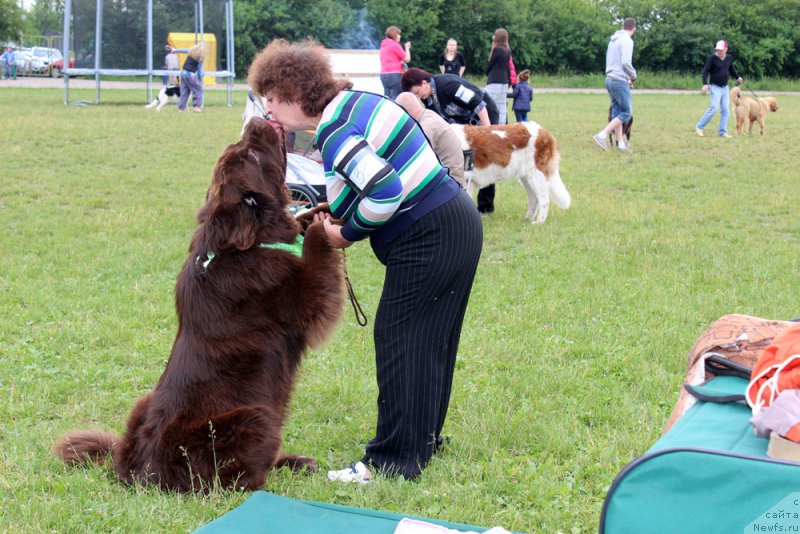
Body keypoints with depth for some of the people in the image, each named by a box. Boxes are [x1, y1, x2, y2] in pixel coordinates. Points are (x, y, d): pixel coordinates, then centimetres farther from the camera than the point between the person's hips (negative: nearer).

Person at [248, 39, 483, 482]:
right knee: (428, 338, 19)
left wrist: (348, 233, -11)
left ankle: (395, 459, 1)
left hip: (429, 240, -10)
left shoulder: (333, 131, -18)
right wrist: (340, 213, 9)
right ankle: (424, 436, 31)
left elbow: (386, 192, -28)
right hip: (457, 225, 10)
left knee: (397, 341, -4)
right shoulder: (358, 102, 12)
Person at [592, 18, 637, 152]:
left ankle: (621, 144, 7)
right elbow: (625, 62, -21)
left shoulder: (613, 40, 16)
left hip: (609, 79, 9)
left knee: (617, 112, 9)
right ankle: (602, 135, -14)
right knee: (626, 112, -4)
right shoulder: (627, 41, -11)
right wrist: (633, 76, -3)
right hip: (620, 80, -9)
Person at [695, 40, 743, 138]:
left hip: (725, 87, 6)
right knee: (714, 108, -15)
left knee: (725, 110, 4)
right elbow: (705, 71, -15)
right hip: (715, 87, -6)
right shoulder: (712, 58, -12)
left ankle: (723, 132, 9)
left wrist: (738, 77, 20)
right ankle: (699, 127, -4)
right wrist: (705, 84, -26)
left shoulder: (729, 58, 5)